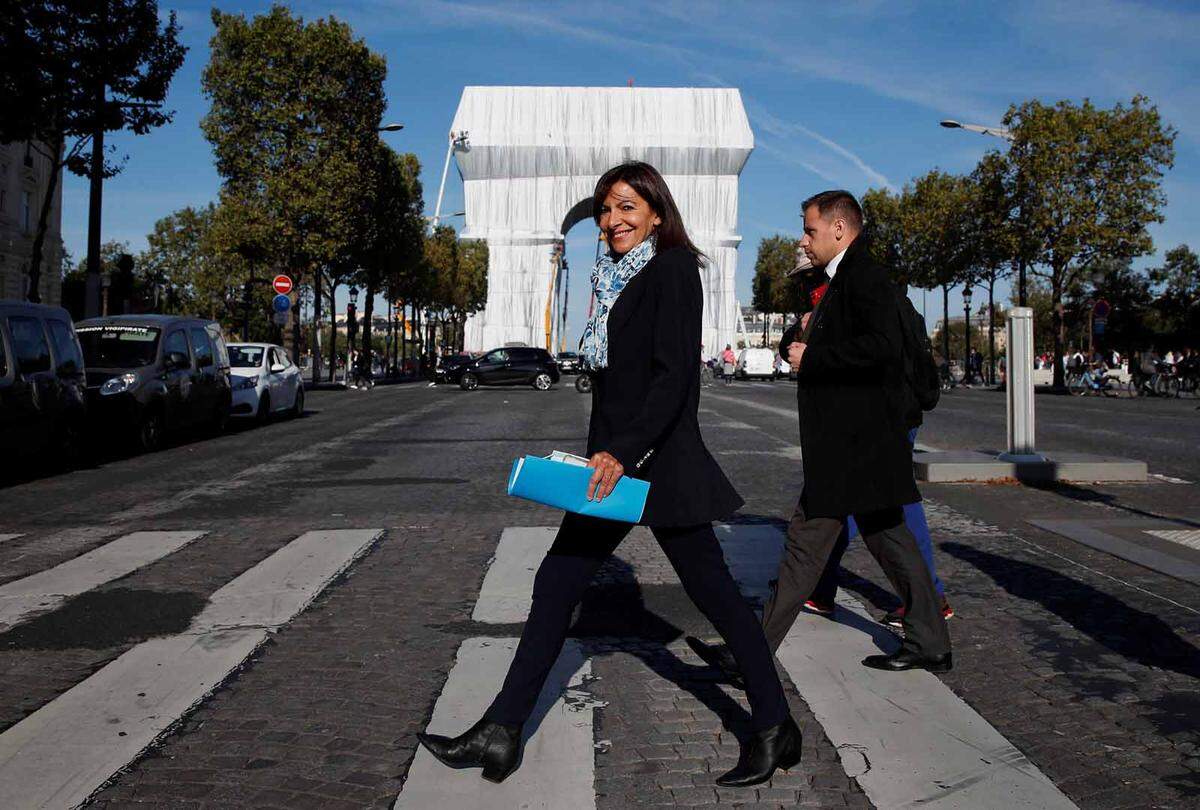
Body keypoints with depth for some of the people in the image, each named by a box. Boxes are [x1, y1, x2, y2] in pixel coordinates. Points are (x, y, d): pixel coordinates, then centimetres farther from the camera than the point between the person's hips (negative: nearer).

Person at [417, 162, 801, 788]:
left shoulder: (673, 268, -9)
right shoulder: (618, 277, 15)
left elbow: (674, 376, -19)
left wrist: (624, 451, -27)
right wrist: (605, 455, 18)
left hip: (660, 462, -9)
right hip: (616, 460, 9)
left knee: (712, 590, 1)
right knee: (557, 583, 7)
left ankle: (774, 727, 18)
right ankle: (500, 732, 15)